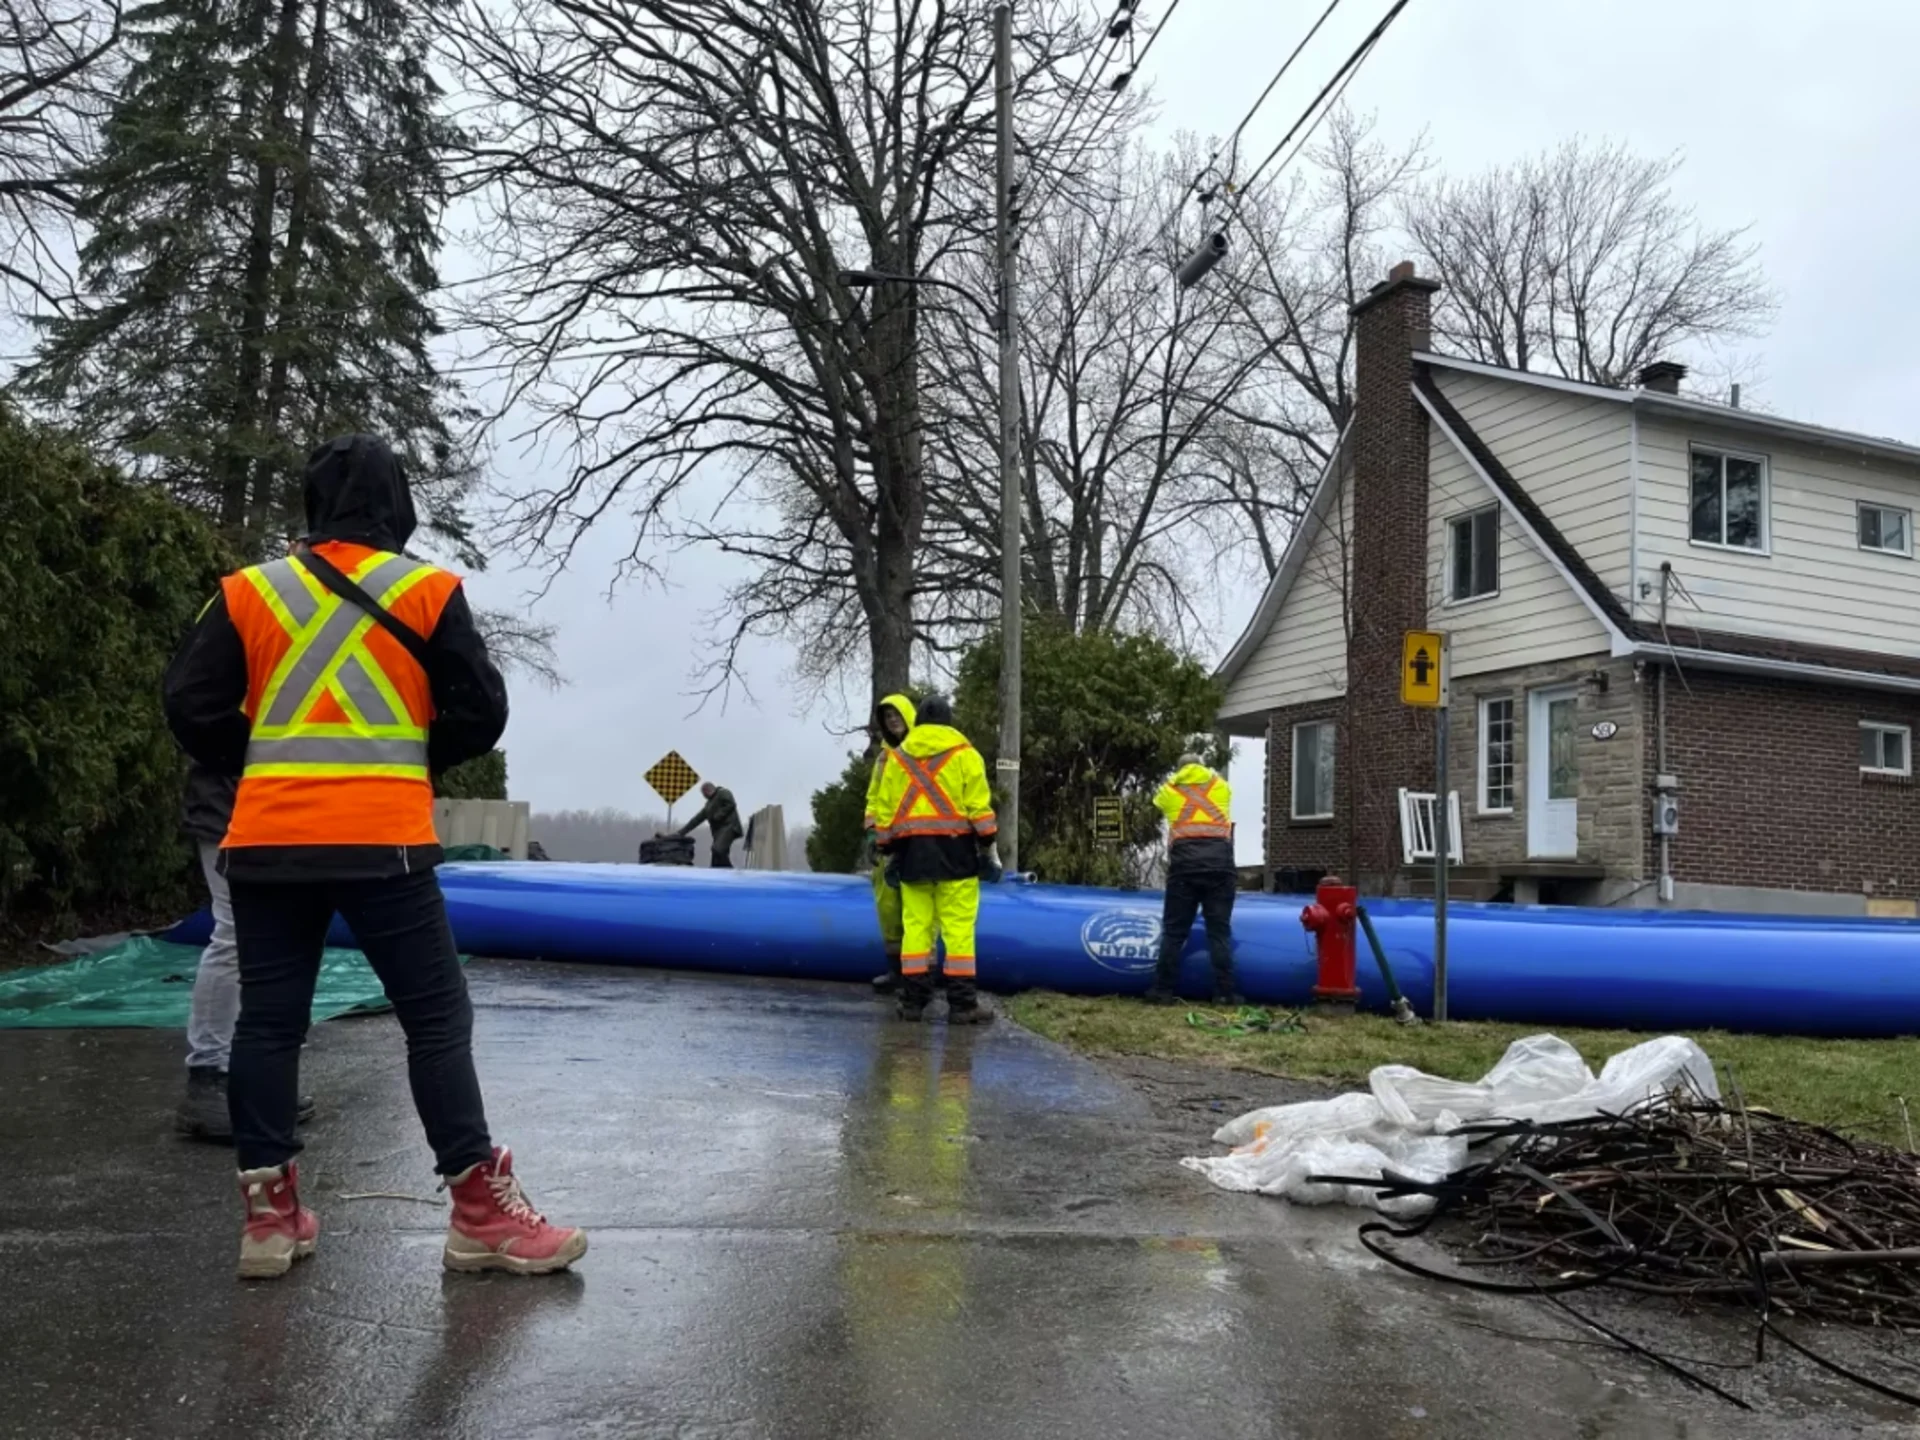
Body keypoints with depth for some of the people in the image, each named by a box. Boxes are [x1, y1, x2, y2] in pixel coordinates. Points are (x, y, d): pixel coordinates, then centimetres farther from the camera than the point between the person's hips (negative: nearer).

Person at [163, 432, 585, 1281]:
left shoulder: (248, 592, 7)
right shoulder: (429, 591, 0)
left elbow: (193, 709, 2)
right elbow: (480, 715, -1)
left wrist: (262, 764, 16)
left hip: (265, 841, 3)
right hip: (381, 842, -3)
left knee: (267, 1019, 12)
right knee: (437, 1018, 2)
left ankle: (269, 1213, 16)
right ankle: (480, 1213, 3)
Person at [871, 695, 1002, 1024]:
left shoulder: (897, 756, 12)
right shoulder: (963, 754, 1)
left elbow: (885, 811, 10)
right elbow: (979, 806, -5)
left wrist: (888, 851, 16)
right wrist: (989, 849, 0)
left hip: (912, 851, 4)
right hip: (954, 850, -4)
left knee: (915, 924, 8)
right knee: (958, 926, -3)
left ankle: (912, 1000, 9)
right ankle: (962, 1003, -4)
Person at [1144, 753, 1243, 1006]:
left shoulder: (1167, 790, 21)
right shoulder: (1222, 786, 24)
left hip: (1185, 862, 0)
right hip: (1219, 861, 0)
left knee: (1173, 930, 4)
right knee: (1220, 930, 2)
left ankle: (1163, 990, 5)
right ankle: (1225, 992, -1)